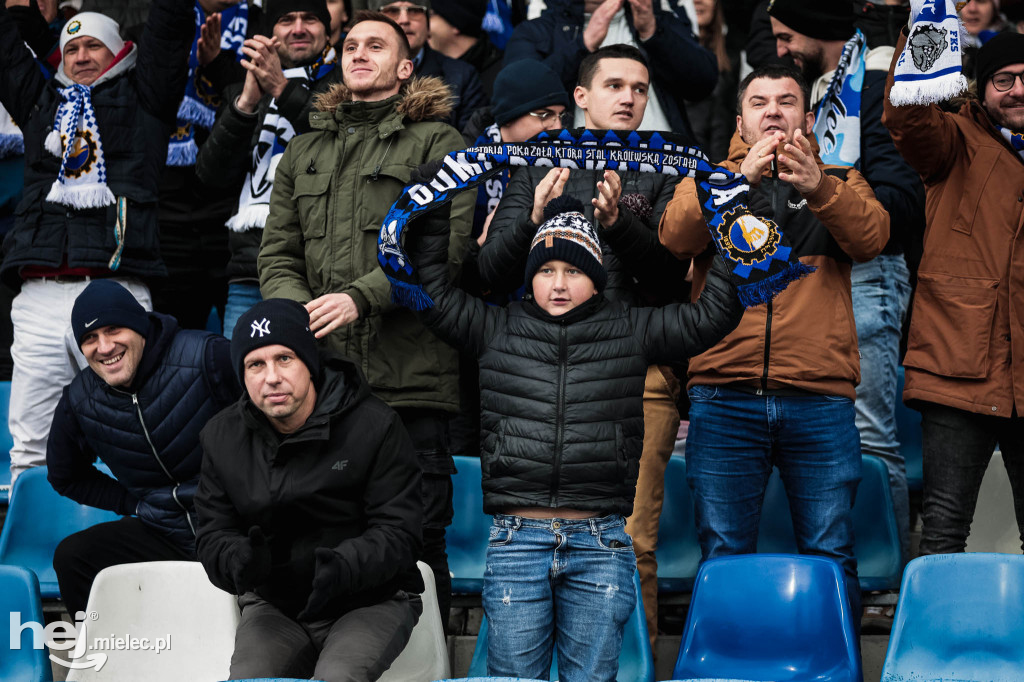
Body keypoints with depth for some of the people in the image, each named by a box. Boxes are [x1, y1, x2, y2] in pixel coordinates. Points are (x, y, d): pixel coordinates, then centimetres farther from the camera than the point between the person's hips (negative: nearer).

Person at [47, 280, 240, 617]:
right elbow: (66, 477, 22)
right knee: (71, 557, -16)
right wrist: (134, 505, 10)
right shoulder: (78, 402, 2)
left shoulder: (206, 356, -14)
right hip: (160, 535, 5)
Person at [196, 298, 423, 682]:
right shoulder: (222, 438, 2)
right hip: (273, 605, 3)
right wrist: (241, 561, -23)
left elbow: (398, 532, -13)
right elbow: (214, 535, 2)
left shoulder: (375, 426, -11)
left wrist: (342, 567, -33)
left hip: (370, 601, -3)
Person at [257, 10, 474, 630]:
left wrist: (361, 296, -18)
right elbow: (277, 254, 16)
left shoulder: (436, 143, 6)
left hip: (410, 375, -4)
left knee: (418, 543, -3)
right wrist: (298, 309, -6)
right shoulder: (303, 153, 22)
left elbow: (447, 242, -8)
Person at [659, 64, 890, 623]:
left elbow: (871, 237, -6)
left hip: (819, 398, 0)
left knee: (830, 555, 1)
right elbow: (676, 235, -7)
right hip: (724, 399, 0)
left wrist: (818, 188, -24)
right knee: (723, 557, 2)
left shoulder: (839, 181, 16)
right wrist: (740, 178, -21)